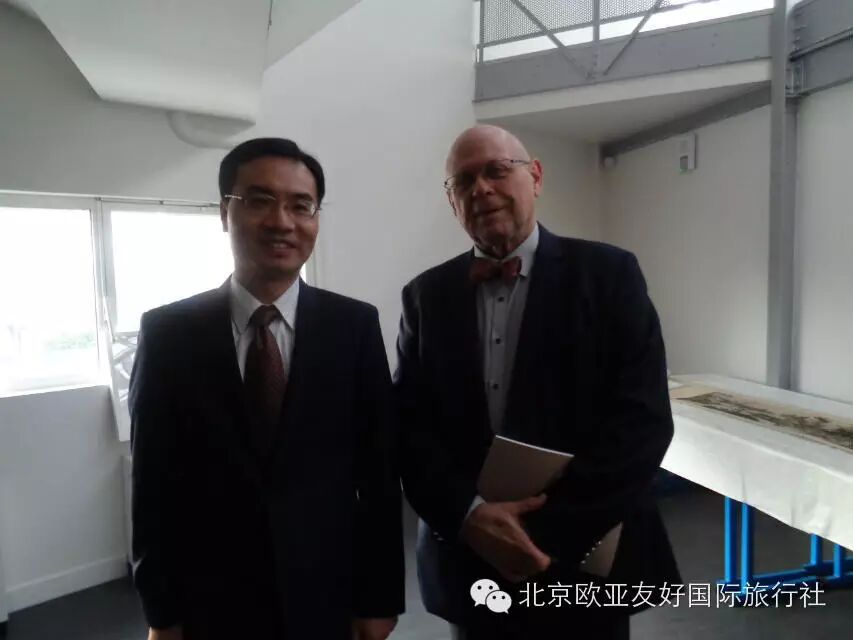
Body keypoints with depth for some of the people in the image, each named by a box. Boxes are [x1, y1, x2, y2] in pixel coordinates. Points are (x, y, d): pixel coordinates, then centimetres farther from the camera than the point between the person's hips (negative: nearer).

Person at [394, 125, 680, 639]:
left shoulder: (608, 274, -7)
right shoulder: (428, 295, 0)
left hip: (585, 564, -2)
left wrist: (551, 531, -16)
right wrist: (468, 516, -15)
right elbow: (409, 422, -2)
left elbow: (643, 420, -13)